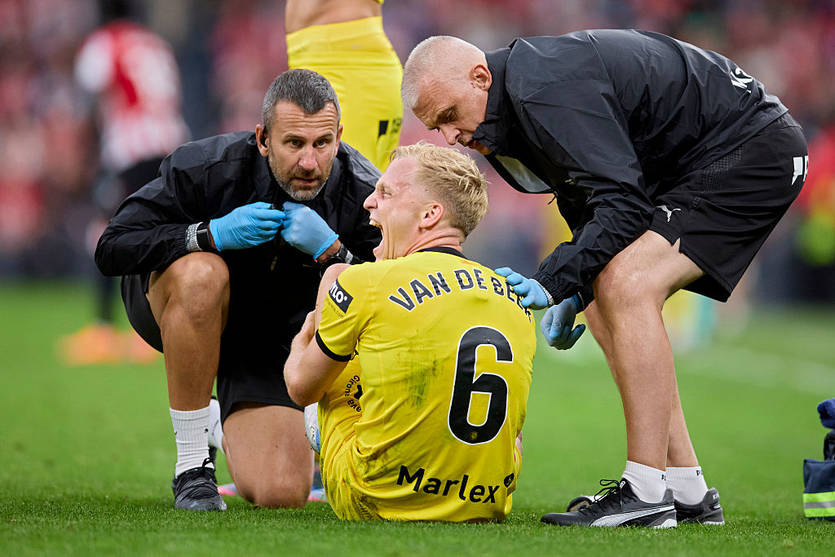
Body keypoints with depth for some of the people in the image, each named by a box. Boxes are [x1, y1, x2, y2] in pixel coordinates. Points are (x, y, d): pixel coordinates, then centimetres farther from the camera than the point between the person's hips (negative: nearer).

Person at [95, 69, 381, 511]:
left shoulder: (364, 193, -22)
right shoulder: (206, 167, -28)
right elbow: (111, 249, -25)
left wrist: (331, 252, -37)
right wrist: (213, 234, -38)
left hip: (269, 340, 2)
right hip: (171, 312, -2)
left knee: (282, 495, -17)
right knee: (202, 274, -40)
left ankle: (233, 432, 23)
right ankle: (192, 464, -23)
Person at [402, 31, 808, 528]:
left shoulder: (547, 90, -24)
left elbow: (624, 203, -29)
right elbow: (593, 208, 18)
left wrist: (554, 281, -31)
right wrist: (574, 294, 5)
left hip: (755, 151, -11)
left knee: (626, 287, -23)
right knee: (605, 299, 7)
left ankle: (647, 492, -22)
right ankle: (688, 492, 7)